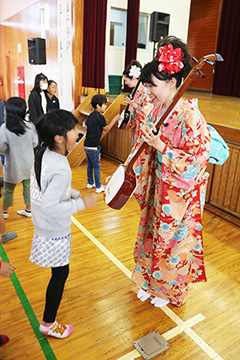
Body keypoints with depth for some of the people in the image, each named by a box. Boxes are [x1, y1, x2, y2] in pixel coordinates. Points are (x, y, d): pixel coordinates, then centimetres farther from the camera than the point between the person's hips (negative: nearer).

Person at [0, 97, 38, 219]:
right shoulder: (30, 126, -11)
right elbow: (34, 143, -1)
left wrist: (11, 147, 5)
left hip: (13, 165, -2)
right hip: (28, 164, 2)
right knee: (28, 187, 16)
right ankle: (28, 210, 28)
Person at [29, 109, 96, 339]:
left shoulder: (43, 154, -3)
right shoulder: (60, 169, -32)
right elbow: (49, 207, -32)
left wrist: (73, 194, 5)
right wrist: (81, 203, -25)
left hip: (43, 224, 9)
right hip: (55, 230, -9)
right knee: (60, 273, 8)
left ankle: (56, 293, 58)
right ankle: (48, 324, 26)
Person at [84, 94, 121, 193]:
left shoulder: (90, 116, 10)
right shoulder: (100, 116, -13)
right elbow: (106, 129, -3)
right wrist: (115, 119, 4)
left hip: (87, 145, 8)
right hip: (94, 146, -8)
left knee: (90, 164, 19)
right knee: (97, 166, 2)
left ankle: (90, 183, 31)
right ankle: (98, 187, 11)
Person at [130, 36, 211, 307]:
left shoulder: (189, 115, -22)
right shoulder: (159, 111, 2)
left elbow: (196, 160, -23)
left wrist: (160, 146, -26)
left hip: (179, 195, -7)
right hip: (159, 189, 7)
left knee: (172, 241, 12)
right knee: (152, 235, 20)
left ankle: (170, 290, 39)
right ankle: (150, 281, 44)